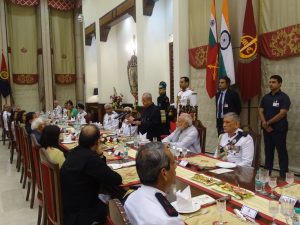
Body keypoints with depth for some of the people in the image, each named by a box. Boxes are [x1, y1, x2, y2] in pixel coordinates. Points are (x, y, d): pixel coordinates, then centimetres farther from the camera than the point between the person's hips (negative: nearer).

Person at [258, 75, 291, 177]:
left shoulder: (284, 97, -6)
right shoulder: (266, 97, 10)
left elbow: (282, 114, -15)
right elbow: (260, 111, 5)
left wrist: (268, 122, -11)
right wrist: (265, 124, -11)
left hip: (279, 129, -5)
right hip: (267, 129, 5)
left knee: (282, 152, 1)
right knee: (268, 151, 12)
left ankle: (284, 175, 9)